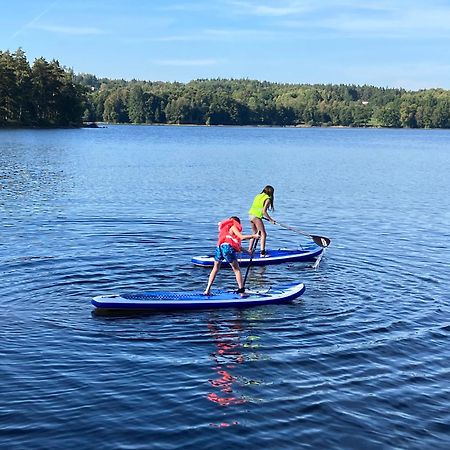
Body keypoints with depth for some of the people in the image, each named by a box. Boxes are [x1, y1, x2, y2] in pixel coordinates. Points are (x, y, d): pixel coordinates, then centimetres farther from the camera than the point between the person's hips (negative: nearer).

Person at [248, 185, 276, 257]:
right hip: (256, 216, -8)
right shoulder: (268, 199, -6)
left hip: (250, 214, 8)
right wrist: (271, 220, -7)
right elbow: (264, 211, -14)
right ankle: (262, 253, -8)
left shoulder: (258, 196, 17)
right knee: (263, 234, -2)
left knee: (255, 234, 20)